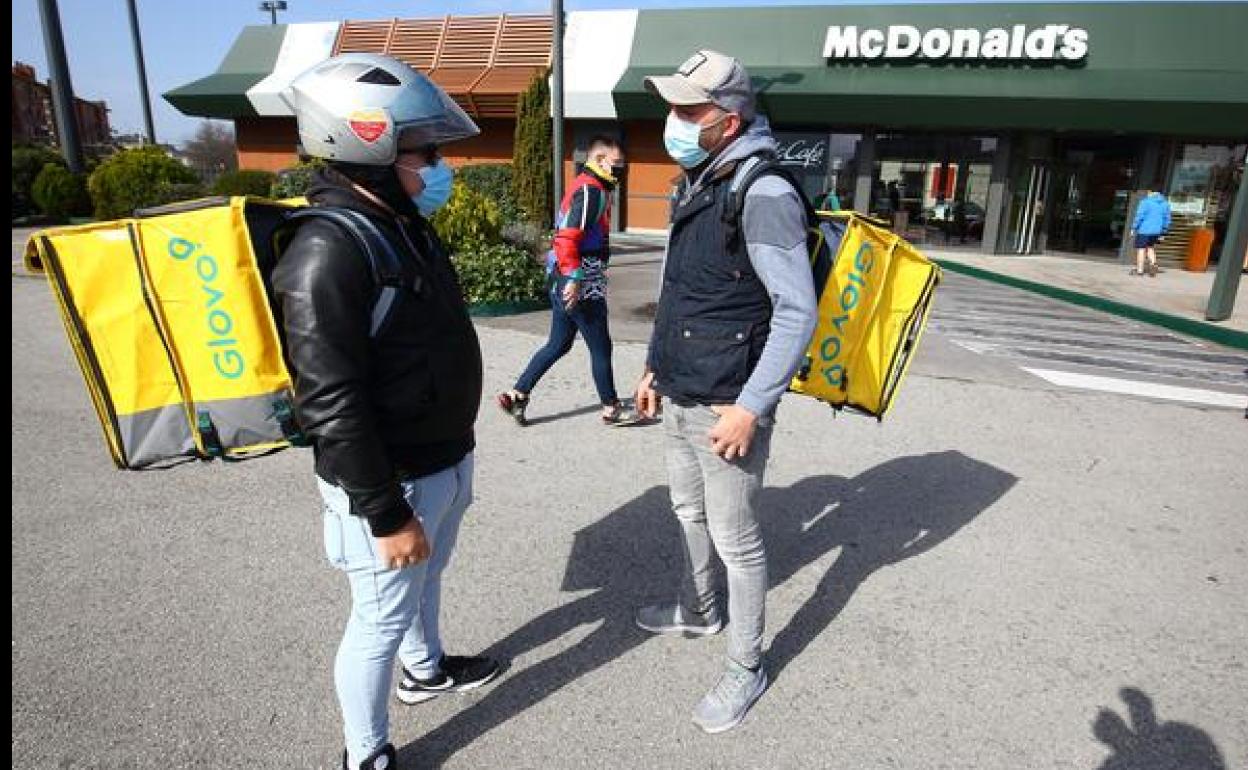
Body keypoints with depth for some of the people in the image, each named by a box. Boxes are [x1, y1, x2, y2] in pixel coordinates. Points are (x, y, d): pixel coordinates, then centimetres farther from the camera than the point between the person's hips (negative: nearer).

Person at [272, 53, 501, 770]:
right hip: (389, 481, -9)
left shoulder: (406, 222, 7)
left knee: (427, 581, 28)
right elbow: (331, 405, -25)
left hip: (447, 460, 9)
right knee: (382, 618, 9)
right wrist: (386, 514, -21)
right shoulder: (329, 253, -24)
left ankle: (426, 669, 53)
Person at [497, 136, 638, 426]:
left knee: (558, 344, 15)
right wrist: (574, 279, -26)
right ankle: (611, 409, 18)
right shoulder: (591, 190, -14)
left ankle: (516, 395, 18)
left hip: (565, 282, 10)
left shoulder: (586, 186, 17)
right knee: (601, 347, 4)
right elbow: (567, 237, -24)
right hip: (584, 285, -10)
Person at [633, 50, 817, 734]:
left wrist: (751, 407, -22)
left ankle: (746, 668, 24)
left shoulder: (762, 194, -19)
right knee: (691, 514, 23)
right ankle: (697, 611, 46)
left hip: (726, 408, -9)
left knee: (736, 540, 5)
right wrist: (655, 366, 19)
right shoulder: (697, 187, 10)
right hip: (680, 399, 9)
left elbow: (797, 312, -21)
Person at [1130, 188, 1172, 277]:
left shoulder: (1146, 202, -11)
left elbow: (1139, 216, -14)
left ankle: (1139, 270, 5)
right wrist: (1163, 232, 18)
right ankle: (1153, 263, 5)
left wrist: (1134, 228, -5)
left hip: (1144, 230, -6)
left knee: (1141, 249, 2)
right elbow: (1167, 218, 12)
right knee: (1150, 247, 23)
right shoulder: (1165, 203, 9)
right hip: (1156, 231, 6)